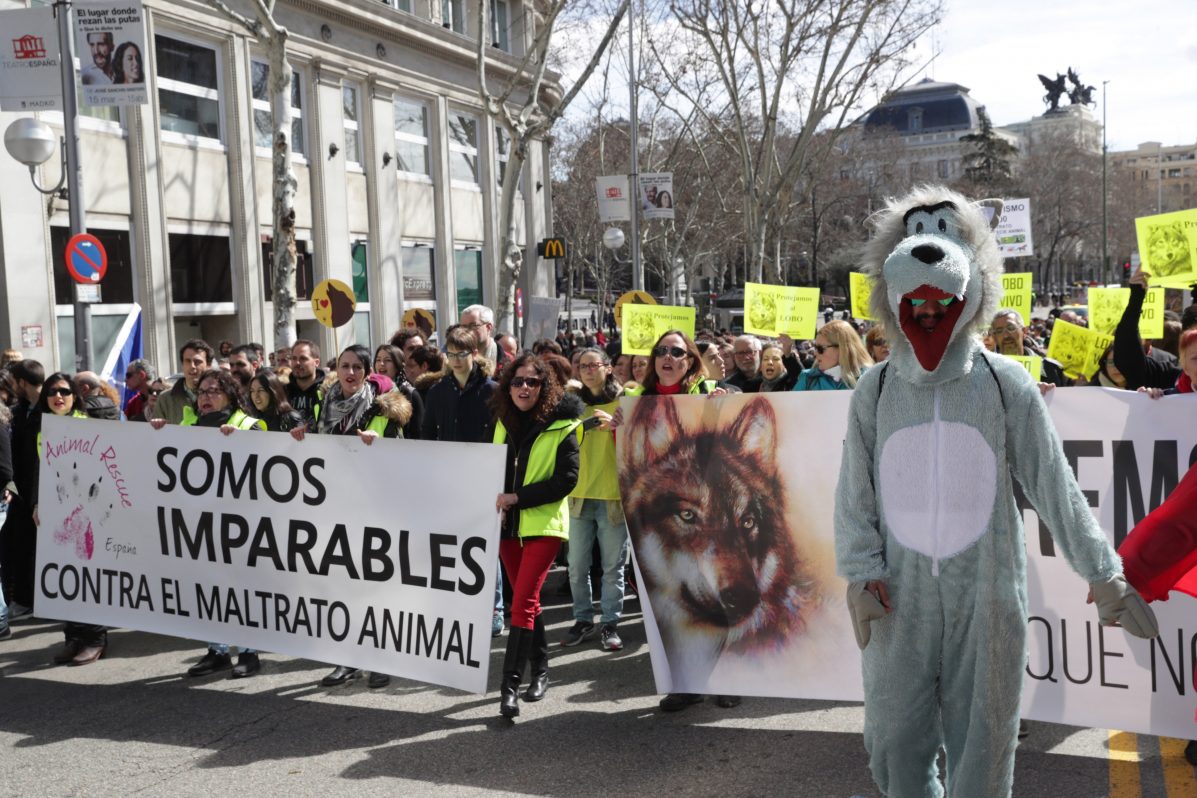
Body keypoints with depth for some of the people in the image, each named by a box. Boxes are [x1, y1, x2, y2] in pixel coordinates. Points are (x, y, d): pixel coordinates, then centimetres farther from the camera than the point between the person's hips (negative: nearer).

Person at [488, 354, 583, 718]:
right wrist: (495, 502, 6)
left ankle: (510, 684, -13)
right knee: (527, 599, 14)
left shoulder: (561, 426, -8)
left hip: (544, 524, -5)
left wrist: (518, 497, -18)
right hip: (507, 523, 6)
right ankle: (541, 667, 29)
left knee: (523, 600, -14)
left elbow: (567, 479, -12)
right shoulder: (502, 423, 9)